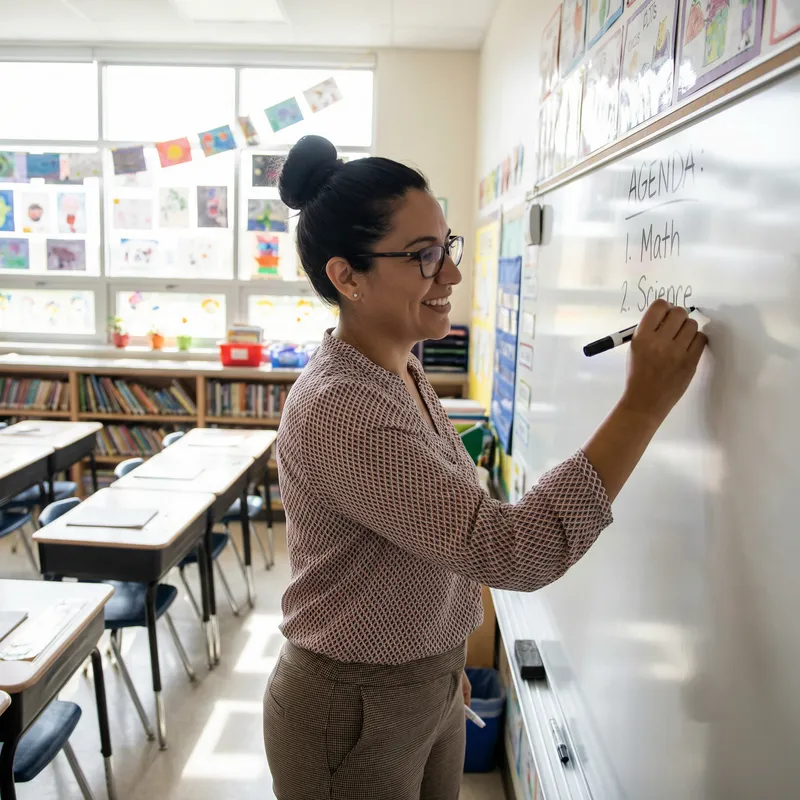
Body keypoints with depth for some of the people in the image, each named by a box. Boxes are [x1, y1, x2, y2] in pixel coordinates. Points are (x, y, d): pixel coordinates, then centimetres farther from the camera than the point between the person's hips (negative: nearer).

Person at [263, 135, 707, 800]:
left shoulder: (402, 373, 0)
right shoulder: (337, 410, -30)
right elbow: (514, 552, -34)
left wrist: (444, 662, 18)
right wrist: (644, 405, -31)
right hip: (355, 715, -7)